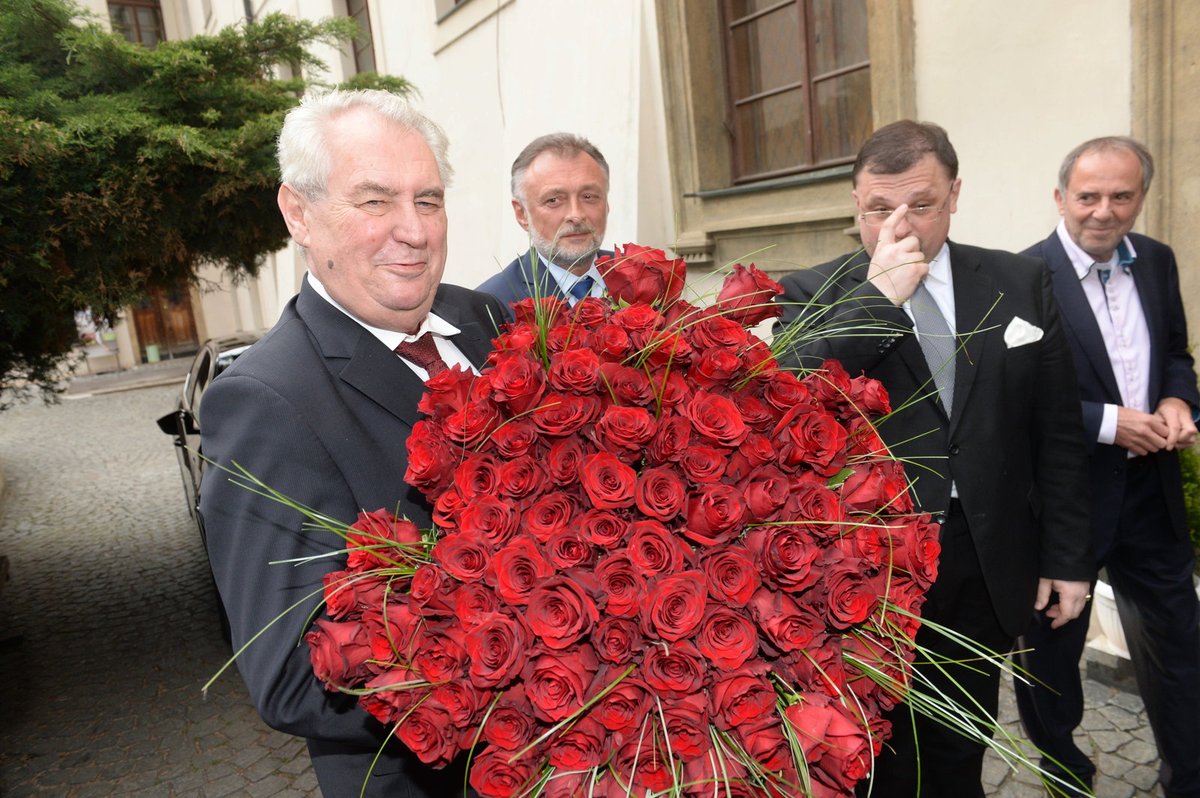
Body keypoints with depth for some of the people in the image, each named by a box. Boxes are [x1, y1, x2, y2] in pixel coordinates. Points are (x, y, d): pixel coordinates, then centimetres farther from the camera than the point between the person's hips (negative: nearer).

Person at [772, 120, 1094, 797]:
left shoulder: (1020, 283, 3)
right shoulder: (815, 295, -5)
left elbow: (1058, 434, 5)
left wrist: (1067, 557, 5)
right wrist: (877, 298, -24)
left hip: (985, 570, 3)